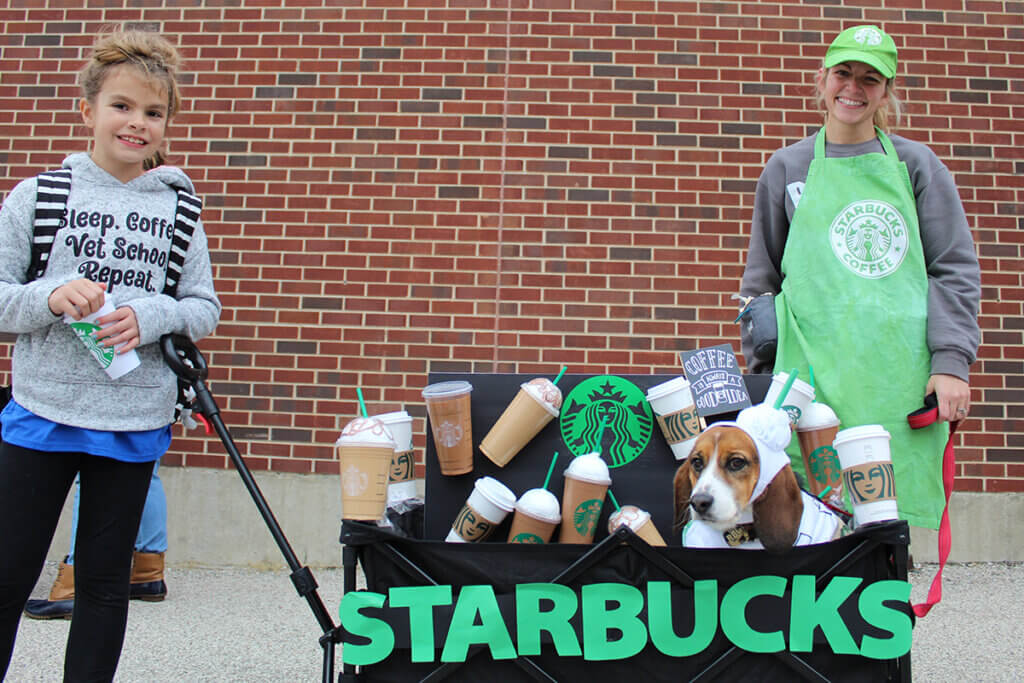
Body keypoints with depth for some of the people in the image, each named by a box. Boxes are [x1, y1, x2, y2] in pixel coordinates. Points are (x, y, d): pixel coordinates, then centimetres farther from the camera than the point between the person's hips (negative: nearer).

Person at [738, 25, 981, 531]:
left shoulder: (915, 164, 11)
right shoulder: (787, 168, 12)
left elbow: (954, 268, 8)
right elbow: (761, 279, 16)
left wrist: (951, 360, -4)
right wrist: (764, 370, 11)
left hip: (902, 378, 1)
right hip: (817, 374, 0)